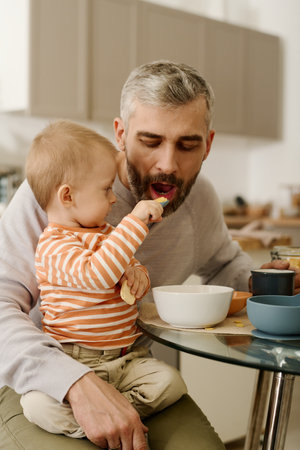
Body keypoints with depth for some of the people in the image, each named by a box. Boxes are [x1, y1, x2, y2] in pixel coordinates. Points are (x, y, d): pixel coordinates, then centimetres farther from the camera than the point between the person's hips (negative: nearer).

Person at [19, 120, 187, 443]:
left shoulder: (105, 234, 14)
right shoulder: (55, 246, -15)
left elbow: (123, 269, 27)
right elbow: (96, 275, -34)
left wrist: (138, 272, 0)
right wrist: (136, 221, -30)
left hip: (125, 357, 7)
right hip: (73, 362, -7)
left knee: (169, 383, -14)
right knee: (40, 404, -32)